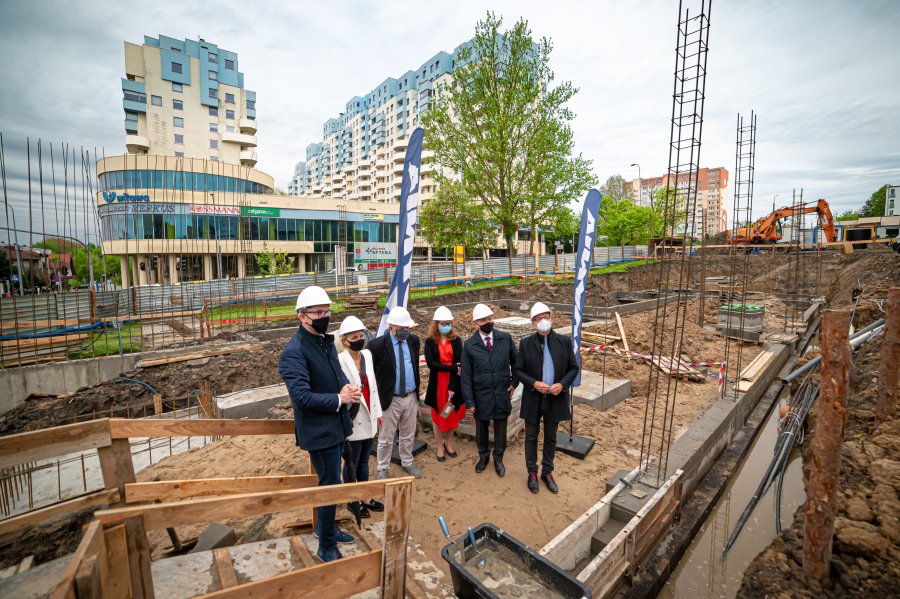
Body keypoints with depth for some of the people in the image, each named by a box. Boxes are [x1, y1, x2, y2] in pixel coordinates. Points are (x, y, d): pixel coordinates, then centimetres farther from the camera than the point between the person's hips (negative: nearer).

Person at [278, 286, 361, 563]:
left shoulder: (326, 341, 4)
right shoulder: (294, 351, -23)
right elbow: (302, 396, -28)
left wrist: (347, 388, -10)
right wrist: (339, 399, -21)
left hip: (337, 426, 9)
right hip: (319, 431, -8)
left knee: (330, 480, 25)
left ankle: (326, 527, 47)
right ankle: (327, 547, 28)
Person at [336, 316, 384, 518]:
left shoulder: (367, 354, 0)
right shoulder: (340, 360, -21)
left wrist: (377, 411, 12)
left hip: (368, 418, 6)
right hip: (352, 420, -6)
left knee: (364, 461, 22)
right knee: (352, 463, 14)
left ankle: (365, 498, 39)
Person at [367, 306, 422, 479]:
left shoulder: (414, 340, 0)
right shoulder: (377, 344, -17)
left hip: (411, 397, 4)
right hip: (390, 399, -4)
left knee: (408, 435, 20)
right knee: (386, 438, 11)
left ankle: (407, 463, 41)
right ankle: (382, 469, 32)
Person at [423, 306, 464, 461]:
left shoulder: (456, 341, -3)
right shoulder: (430, 342, -6)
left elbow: (459, 364, -10)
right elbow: (431, 364, -16)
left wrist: (452, 387, -17)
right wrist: (453, 368, -20)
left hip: (454, 384, 1)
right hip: (437, 384, -1)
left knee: (452, 414, 14)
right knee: (438, 415, 12)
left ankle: (449, 443, 36)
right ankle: (440, 447, 30)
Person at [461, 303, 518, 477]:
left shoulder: (506, 338, -7)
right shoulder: (469, 345, -11)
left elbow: (515, 361, 8)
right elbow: (466, 375, -7)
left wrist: (514, 382, 2)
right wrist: (469, 400, -8)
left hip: (502, 394, 1)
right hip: (481, 396, -1)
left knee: (500, 427, 17)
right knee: (481, 428, 18)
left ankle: (498, 458, 42)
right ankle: (483, 456, 45)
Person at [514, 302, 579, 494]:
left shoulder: (564, 341, -5)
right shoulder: (525, 343, -8)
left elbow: (573, 367, 0)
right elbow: (518, 370, -4)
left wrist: (562, 384, -16)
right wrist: (533, 383, -20)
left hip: (555, 399, 1)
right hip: (533, 399, -1)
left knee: (550, 438, 17)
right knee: (531, 437, 13)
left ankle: (547, 472, 36)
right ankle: (532, 473, 32)